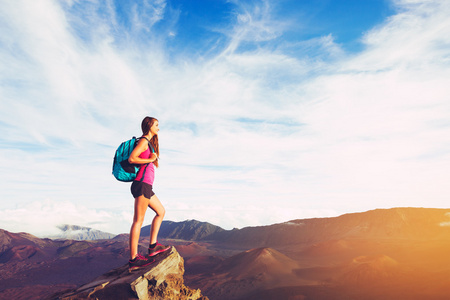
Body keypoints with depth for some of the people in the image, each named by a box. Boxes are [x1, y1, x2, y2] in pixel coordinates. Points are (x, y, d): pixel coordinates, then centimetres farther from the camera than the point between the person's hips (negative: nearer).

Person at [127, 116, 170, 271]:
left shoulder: (149, 143, 21)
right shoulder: (143, 141, -7)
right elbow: (131, 159, -19)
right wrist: (150, 160, -11)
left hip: (146, 186, 10)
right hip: (142, 184, -10)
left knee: (161, 211, 16)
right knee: (138, 220, -8)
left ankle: (153, 246, 18)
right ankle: (133, 259, -4)